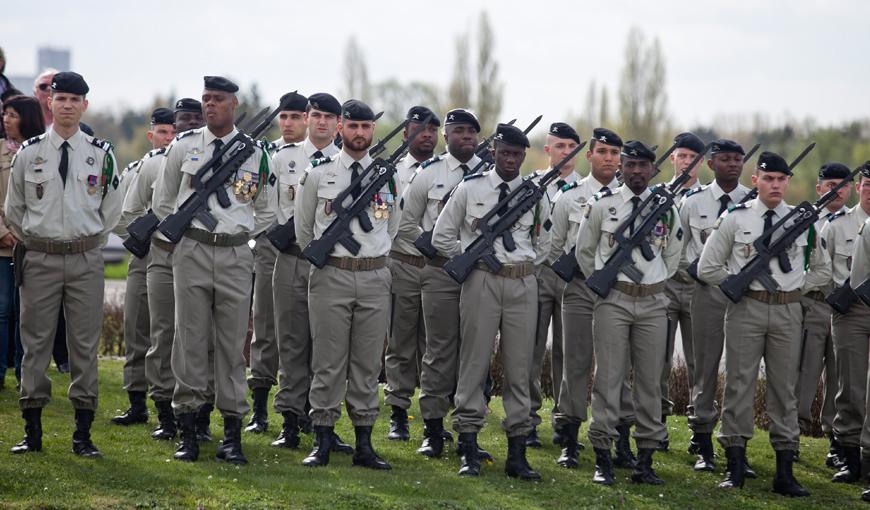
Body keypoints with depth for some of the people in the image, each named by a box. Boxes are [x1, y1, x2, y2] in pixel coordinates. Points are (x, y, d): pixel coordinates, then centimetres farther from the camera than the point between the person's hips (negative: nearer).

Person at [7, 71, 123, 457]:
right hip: (39, 260, 0)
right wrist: (32, 242, 12)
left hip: (86, 261, 0)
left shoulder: (101, 154, 3)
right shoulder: (29, 153, 2)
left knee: (85, 344, 2)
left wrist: (88, 241, 11)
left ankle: (83, 434, 8)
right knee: (35, 342, 2)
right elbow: (14, 208, 12)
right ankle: (32, 431, 9)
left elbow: (112, 208, 12)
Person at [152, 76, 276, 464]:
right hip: (191, 252, 0)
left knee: (232, 342, 2)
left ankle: (232, 434, 7)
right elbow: (162, 201, 15)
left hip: (235, 256, 0)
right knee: (189, 339, 0)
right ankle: (187, 431, 6)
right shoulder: (183, 147, 5)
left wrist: (241, 235, 8)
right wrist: (182, 233, 10)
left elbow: (267, 211, 16)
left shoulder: (255, 154, 5)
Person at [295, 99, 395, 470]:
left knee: (368, 363, 5)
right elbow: (303, 228, 12)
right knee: (328, 362, -1)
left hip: (375, 278, 2)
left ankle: (364, 443, 10)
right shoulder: (318, 174, 1)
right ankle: (322, 442, 4)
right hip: (330, 277, -2)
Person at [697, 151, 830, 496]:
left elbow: (822, 269, 18)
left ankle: (785, 472, 9)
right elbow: (707, 268, 2)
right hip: (746, 310, -2)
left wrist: (797, 288, 6)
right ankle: (735, 468, 5)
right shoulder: (735, 219, 0)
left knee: (785, 388, 5)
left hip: (788, 312, 2)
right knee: (739, 384, -1)